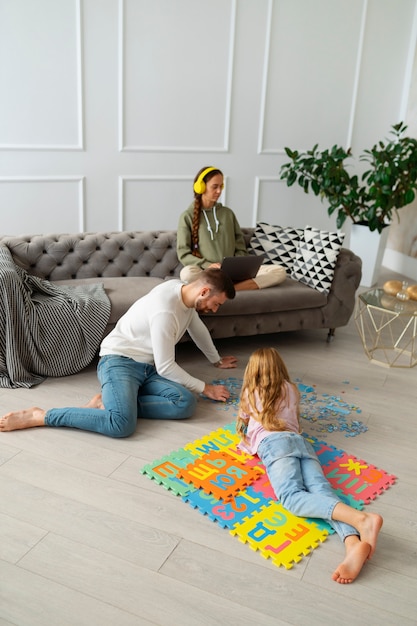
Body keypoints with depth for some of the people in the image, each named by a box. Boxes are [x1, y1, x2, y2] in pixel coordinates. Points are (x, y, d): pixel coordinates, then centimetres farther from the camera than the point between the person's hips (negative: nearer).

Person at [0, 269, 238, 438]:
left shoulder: (185, 292, 5)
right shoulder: (164, 311, -24)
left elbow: (198, 329, 26)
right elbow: (165, 367, -19)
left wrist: (217, 360, 39)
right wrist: (205, 388, -8)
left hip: (147, 367, 9)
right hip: (119, 361, -9)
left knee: (185, 403, -19)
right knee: (123, 425, -34)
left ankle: (111, 403, -11)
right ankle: (39, 416, -18)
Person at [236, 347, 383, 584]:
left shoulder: (250, 393, 23)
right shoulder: (291, 390, 29)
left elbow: (243, 422, 41)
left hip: (274, 442, -4)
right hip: (300, 440, 4)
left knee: (292, 496, -27)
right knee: (322, 490, -19)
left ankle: (360, 518, -52)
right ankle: (355, 542, -51)